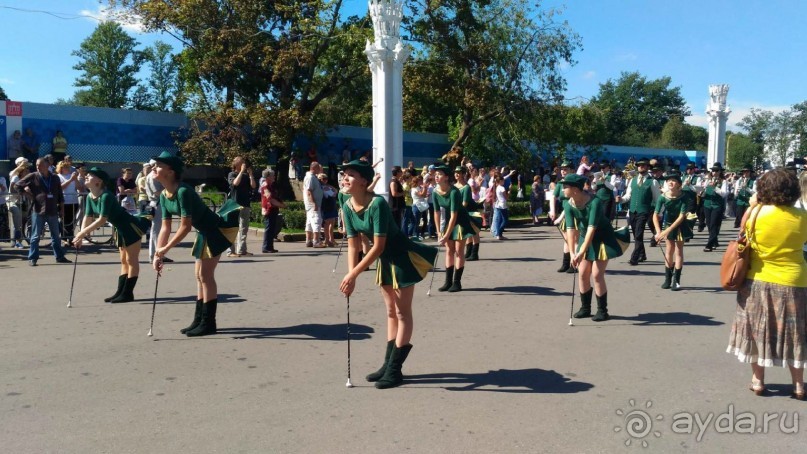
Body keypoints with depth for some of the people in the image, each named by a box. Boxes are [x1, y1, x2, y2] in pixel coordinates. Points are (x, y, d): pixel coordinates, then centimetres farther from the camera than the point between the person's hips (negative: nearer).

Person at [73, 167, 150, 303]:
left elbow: (102, 220, -27)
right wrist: (80, 236, -7)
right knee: (124, 261, 12)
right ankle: (121, 292, 17)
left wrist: (82, 233, -25)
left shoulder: (106, 196, -25)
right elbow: (88, 217, 3)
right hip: (120, 229, 10)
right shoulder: (90, 197, 2)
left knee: (132, 260, -3)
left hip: (131, 227, -10)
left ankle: (127, 294, -1)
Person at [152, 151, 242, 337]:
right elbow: (165, 227, 4)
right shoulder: (164, 196, 2)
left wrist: (166, 249, -20)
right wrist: (158, 254, -1)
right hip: (205, 233, 10)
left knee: (205, 274, -7)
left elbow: (185, 226, -24)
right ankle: (199, 320, 22)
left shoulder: (183, 191, -25)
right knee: (199, 275, 12)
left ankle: (208, 323, 2)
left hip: (216, 230, -10)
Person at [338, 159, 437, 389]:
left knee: (402, 312, 0)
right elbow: (353, 245, -3)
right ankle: (388, 365, 23)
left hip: (402, 256, -8)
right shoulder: (347, 207, -6)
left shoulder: (378, 204, -29)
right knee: (391, 312, 15)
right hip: (385, 259, 8)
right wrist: (350, 277, -13)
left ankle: (394, 370, 5)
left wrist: (353, 275, -28)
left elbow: (378, 246, -29)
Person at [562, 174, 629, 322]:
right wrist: (572, 253, -22)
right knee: (582, 274, 6)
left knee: (597, 275, -8)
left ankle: (602, 311, 6)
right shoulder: (568, 205, -13)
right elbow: (570, 229, -15)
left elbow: (592, 229, -35)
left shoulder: (595, 202, -30)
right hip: (585, 238, 6)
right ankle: (585, 308, 20)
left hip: (603, 239, -6)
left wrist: (581, 253, -39)